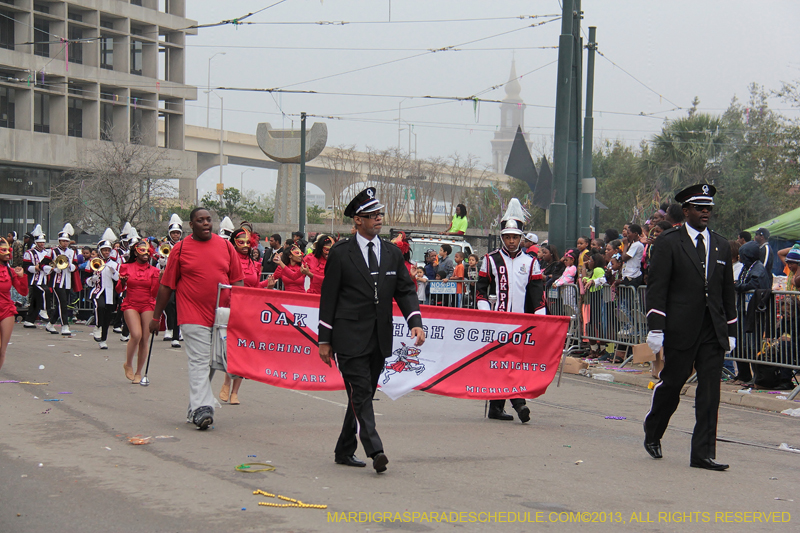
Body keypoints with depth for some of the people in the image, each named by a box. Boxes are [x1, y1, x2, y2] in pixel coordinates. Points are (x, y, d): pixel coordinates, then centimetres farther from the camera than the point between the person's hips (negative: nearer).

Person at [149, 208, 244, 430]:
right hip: (193, 316, -4)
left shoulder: (225, 246, 8)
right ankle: (201, 408, -16)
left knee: (213, 362, 10)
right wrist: (156, 316, 4)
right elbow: (166, 285, 4)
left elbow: (237, 280, 12)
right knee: (199, 361, -11)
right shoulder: (181, 249, 0)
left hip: (222, 316, 4)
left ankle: (195, 407, 22)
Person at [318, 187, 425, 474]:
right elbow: (328, 297, -1)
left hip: (380, 339, 5)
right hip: (350, 337, -5)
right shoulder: (340, 253, -2)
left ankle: (345, 450, 21)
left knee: (363, 394, 10)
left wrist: (415, 323, -8)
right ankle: (374, 450, -21)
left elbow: (405, 290, 10)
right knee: (361, 393, -12)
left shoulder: (393, 253, 11)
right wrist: (324, 340, -2)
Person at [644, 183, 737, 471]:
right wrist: (656, 328, -13)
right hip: (681, 330, -4)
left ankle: (703, 453, 2)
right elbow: (657, 288, -6)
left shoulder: (721, 245, 13)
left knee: (710, 391, -1)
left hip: (713, 331, 4)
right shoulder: (668, 242, -2)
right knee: (671, 383, 5)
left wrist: (730, 331, 13)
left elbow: (728, 291, 17)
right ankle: (652, 434, 29)